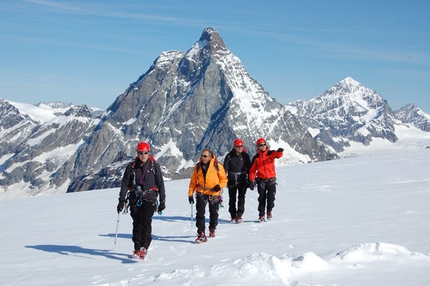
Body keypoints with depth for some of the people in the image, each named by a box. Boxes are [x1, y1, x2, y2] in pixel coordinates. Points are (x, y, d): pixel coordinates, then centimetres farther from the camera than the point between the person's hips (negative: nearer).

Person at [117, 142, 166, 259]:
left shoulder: (154, 166, 2)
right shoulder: (132, 167, 6)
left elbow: (160, 184, 6)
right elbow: (125, 184, 8)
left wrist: (162, 201, 5)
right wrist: (122, 200, 2)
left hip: (149, 198, -2)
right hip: (135, 199, 2)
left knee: (146, 221, -19)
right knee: (137, 224, 2)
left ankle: (144, 247, -18)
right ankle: (137, 249, 11)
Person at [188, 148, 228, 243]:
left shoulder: (217, 166, -4)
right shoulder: (198, 167, 5)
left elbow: (224, 179, 0)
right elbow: (193, 181, 10)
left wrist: (219, 186, -19)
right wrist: (190, 193, 4)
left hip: (214, 194, -1)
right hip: (201, 193, 1)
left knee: (214, 213, 14)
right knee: (200, 213, -11)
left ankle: (212, 229, 38)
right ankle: (201, 234, -9)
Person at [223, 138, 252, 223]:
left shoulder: (245, 156, 4)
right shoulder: (229, 156, 2)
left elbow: (249, 168, 8)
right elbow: (225, 168, 3)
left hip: (242, 180, 0)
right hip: (232, 181, 1)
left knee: (241, 197, -10)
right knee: (232, 199, 4)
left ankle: (239, 215, -10)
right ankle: (233, 216, 10)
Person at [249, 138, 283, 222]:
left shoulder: (270, 153, 3)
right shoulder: (256, 157, 4)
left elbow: (278, 155, -16)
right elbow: (252, 170, 5)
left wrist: (280, 152, -40)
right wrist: (251, 181, -1)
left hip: (271, 179, 0)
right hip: (261, 180, 1)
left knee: (271, 196, -9)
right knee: (262, 198, 3)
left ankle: (269, 211, 14)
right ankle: (261, 214, 12)